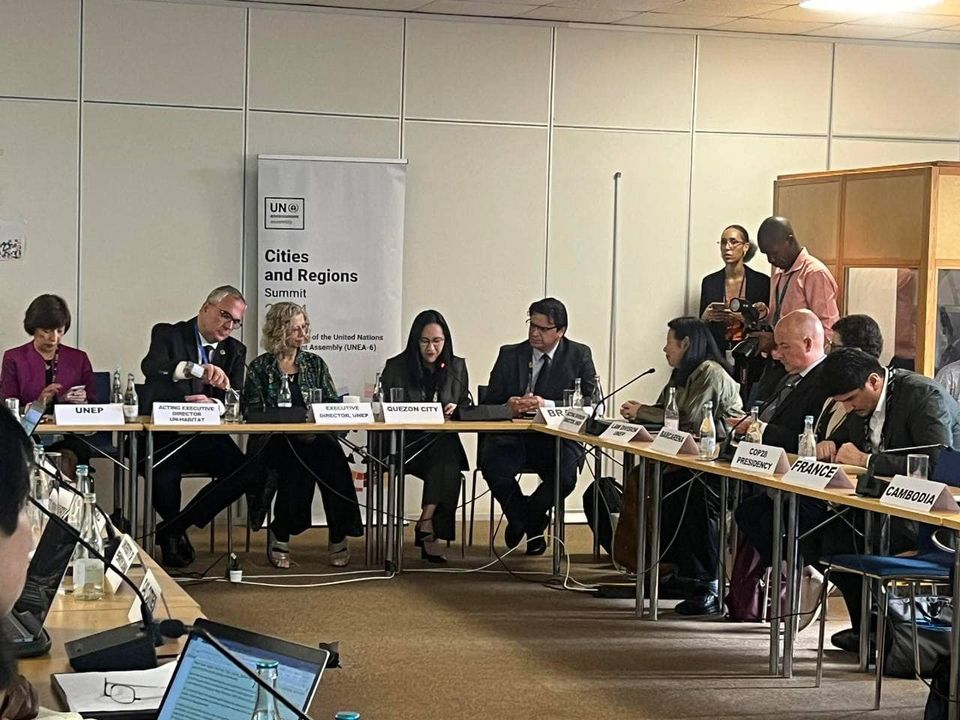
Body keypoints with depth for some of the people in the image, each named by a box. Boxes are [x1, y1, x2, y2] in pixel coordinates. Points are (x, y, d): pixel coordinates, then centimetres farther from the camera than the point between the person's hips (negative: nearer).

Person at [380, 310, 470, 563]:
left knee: (447, 457, -34)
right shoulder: (396, 367, 7)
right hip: (405, 442, -2)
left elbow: (466, 406, 18)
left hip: (443, 440, 2)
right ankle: (429, 532, -26)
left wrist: (456, 409, -7)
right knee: (444, 459, -34)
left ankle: (426, 524, -30)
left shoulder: (457, 367, 14)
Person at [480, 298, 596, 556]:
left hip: (557, 438, -1)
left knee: (564, 477, -32)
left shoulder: (579, 355, 5)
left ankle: (526, 518, 5)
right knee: (491, 465, -30)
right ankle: (530, 523, 2)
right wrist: (509, 406, -18)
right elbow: (488, 403, 7)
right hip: (513, 436, 2)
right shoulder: (510, 355, 11)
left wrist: (547, 405, -21)